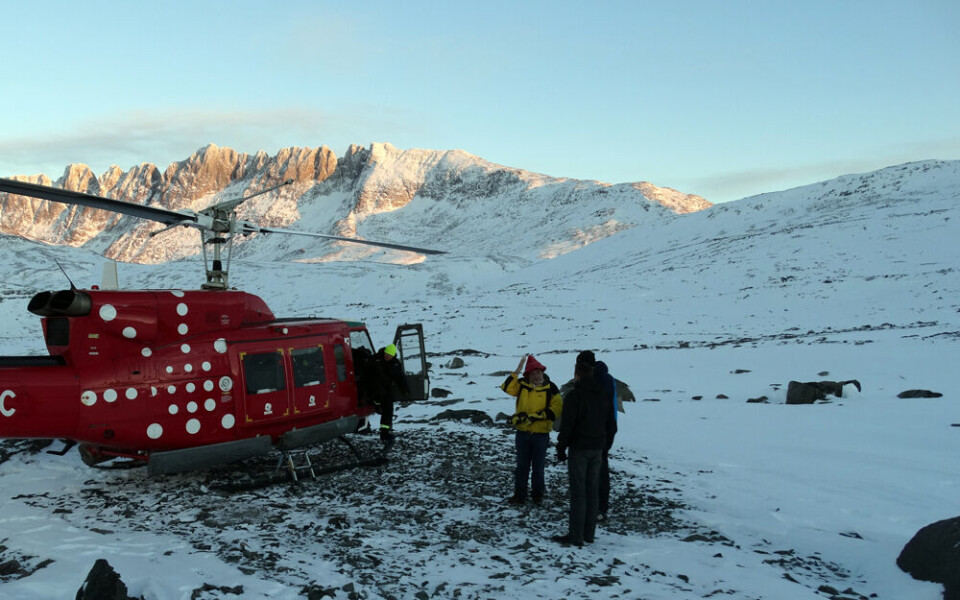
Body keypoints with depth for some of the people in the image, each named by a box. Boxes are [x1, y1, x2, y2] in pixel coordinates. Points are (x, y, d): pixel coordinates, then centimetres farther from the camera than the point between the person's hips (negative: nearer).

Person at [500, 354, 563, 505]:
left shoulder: (550, 387, -5)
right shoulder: (522, 385, 1)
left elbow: (557, 408, -8)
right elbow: (507, 387, -14)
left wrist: (537, 416, -16)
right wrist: (518, 369, -19)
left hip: (541, 433, -2)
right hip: (522, 432, 2)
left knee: (538, 467, 10)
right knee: (522, 466, 11)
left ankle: (538, 495, 25)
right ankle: (519, 495, 20)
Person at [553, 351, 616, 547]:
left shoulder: (574, 396, -13)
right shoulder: (602, 395, 10)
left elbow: (567, 425, -15)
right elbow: (610, 425, 16)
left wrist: (561, 449, -6)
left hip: (579, 449, -7)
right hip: (597, 448, 7)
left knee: (578, 492, -4)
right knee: (593, 491, 11)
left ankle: (575, 536, -2)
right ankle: (589, 533, 17)